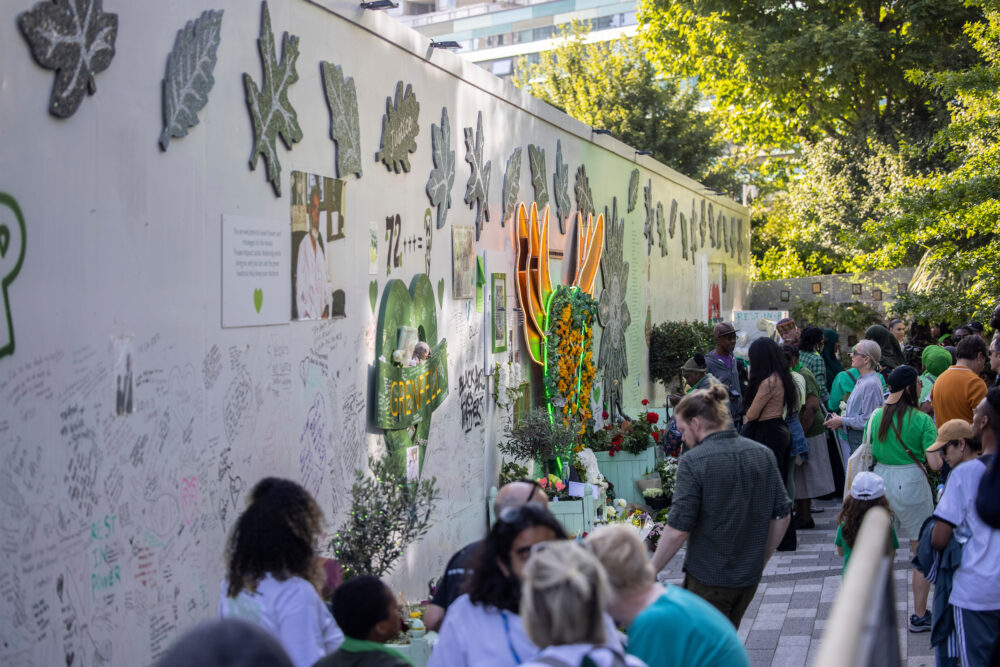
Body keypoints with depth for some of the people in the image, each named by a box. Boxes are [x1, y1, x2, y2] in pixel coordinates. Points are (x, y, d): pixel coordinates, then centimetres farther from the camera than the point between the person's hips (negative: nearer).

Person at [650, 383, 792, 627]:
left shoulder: (694, 462, -17)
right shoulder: (763, 454, 2)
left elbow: (678, 530, -20)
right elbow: (782, 516, 6)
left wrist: (649, 573, -7)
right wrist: (760, 560, 17)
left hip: (708, 581, -7)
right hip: (749, 577, 7)